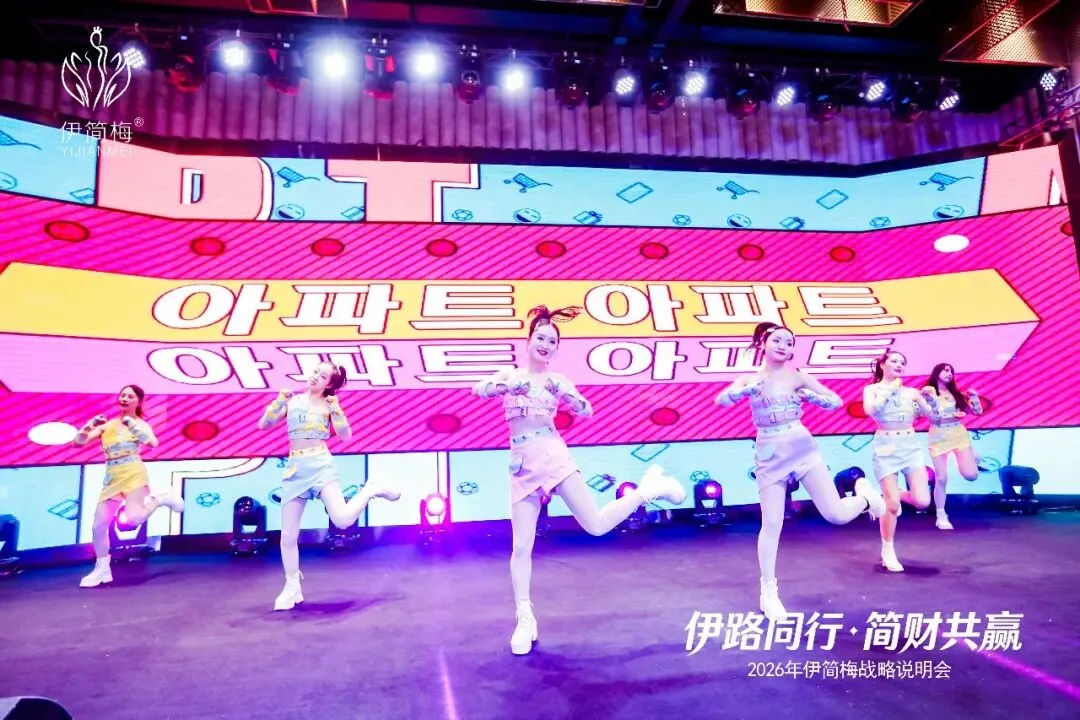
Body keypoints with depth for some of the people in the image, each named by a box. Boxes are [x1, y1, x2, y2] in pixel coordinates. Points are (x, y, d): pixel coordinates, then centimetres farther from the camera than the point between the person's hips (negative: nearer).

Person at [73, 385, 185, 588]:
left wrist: (132, 425, -22)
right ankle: (102, 570, 22)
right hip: (112, 479, 5)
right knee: (99, 525, 4)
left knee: (133, 519, -24)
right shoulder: (107, 425, 12)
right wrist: (91, 424, -6)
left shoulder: (140, 424, 1)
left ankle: (161, 499, 6)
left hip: (133, 475, -5)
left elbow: (153, 443, -19)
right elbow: (79, 441, 9)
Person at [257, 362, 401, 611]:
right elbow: (263, 425, 10)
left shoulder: (328, 404, 3)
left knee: (342, 520, -23)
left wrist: (335, 408, -13)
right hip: (295, 468, 3)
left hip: (321, 465, -3)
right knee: (288, 535, 5)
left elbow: (345, 436, -5)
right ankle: (292, 588, 25)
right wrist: (279, 401, -2)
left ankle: (372, 489, 6)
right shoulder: (292, 400, 12)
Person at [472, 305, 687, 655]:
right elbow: (479, 390, -8)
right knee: (521, 546, -1)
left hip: (553, 455, -1)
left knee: (596, 525, -5)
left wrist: (563, 394, -14)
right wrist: (508, 385, -23)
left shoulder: (556, 380, 7)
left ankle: (649, 488, 20)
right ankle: (525, 619, 13)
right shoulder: (508, 375, 9)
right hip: (522, 465, 2)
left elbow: (587, 410, 0)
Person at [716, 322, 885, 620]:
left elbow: (835, 401, 2)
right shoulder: (749, 379, 4)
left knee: (837, 515, -4)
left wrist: (808, 396, -15)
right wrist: (749, 389, -26)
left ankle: (864, 494, 34)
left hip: (802, 448, 0)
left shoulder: (797, 377, 3)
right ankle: (769, 592, 15)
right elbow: (721, 400, -13)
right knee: (772, 524, -1)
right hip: (769, 454, 0)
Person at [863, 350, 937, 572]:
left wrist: (931, 400, -10)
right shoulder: (872, 389, 2)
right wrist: (889, 390, -10)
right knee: (892, 505, -5)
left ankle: (897, 495, 27)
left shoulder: (911, 392, 10)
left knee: (922, 501, -9)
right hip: (886, 447, -3)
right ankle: (887, 551, 14)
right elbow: (870, 410, -17)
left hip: (911, 445, 4)